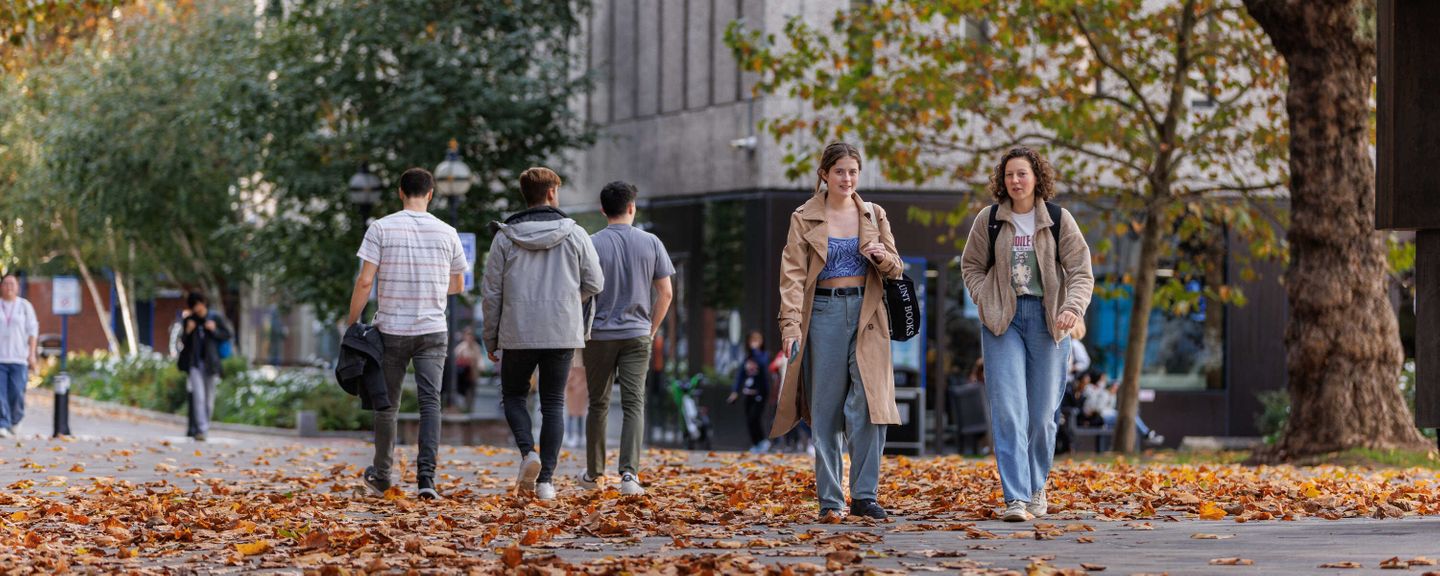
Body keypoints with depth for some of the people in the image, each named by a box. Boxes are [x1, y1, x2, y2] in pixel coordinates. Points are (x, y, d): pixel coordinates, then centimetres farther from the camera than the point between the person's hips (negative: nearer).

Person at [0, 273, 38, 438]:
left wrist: (32, 354, -2)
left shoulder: (25, 306, 8)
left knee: (17, 392, -6)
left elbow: (33, 331, 6)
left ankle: (15, 420, 19)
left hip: (19, 357, 0)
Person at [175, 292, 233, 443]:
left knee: (209, 399, 4)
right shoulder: (188, 320, 7)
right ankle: (201, 430, -21)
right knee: (198, 396, -15)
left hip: (211, 363, 0)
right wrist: (187, 332, -8)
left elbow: (227, 335, 5)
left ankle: (203, 428, 18)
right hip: (194, 363, 0)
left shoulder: (216, 318, 3)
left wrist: (214, 330, -12)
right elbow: (183, 342, 12)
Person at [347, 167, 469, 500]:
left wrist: (352, 323, -1)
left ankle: (381, 475, 26)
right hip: (434, 331, 1)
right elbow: (458, 285, 14)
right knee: (430, 401, -2)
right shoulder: (446, 232, 2)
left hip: (392, 329, -1)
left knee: (387, 404, 12)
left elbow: (365, 281, -10)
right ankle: (426, 476, -16)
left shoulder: (382, 228, -6)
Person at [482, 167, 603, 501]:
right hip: (563, 334, 1)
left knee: (513, 395, 17)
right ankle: (546, 479, 2)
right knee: (553, 404, 8)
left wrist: (491, 339, 10)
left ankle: (528, 452, -8)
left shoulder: (505, 237, -2)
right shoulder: (575, 235, -1)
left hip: (517, 334, 0)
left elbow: (491, 292, 0)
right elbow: (595, 283, 4)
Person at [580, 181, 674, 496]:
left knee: (598, 405, 12)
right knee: (634, 404, -3)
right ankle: (629, 473, -18)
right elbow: (666, 293, 1)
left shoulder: (592, 244, -5)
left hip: (599, 336, 0)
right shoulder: (650, 243, 1)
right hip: (638, 334, 0)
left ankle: (593, 473, 23)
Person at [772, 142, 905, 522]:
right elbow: (793, 275, -3)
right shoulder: (804, 218, 3)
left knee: (870, 404, -9)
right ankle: (830, 500, 5)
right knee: (826, 409, 1)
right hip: (824, 312, -2)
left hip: (867, 314, 2)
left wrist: (883, 257, -9)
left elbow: (896, 269, 15)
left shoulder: (874, 216, 11)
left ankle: (865, 496, -3)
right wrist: (791, 325, -14)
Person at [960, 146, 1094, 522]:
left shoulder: (1058, 220, 1)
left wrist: (1072, 308, -18)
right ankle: (1015, 498, -16)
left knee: (1043, 412, 4)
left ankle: (1036, 487, 25)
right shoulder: (989, 220, 3)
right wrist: (986, 303, -2)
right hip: (1003, 321, 0)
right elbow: (971, 266, 14)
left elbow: (1081, 272, -1)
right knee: (1008, 409, -12)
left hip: (1046, 320, 0)